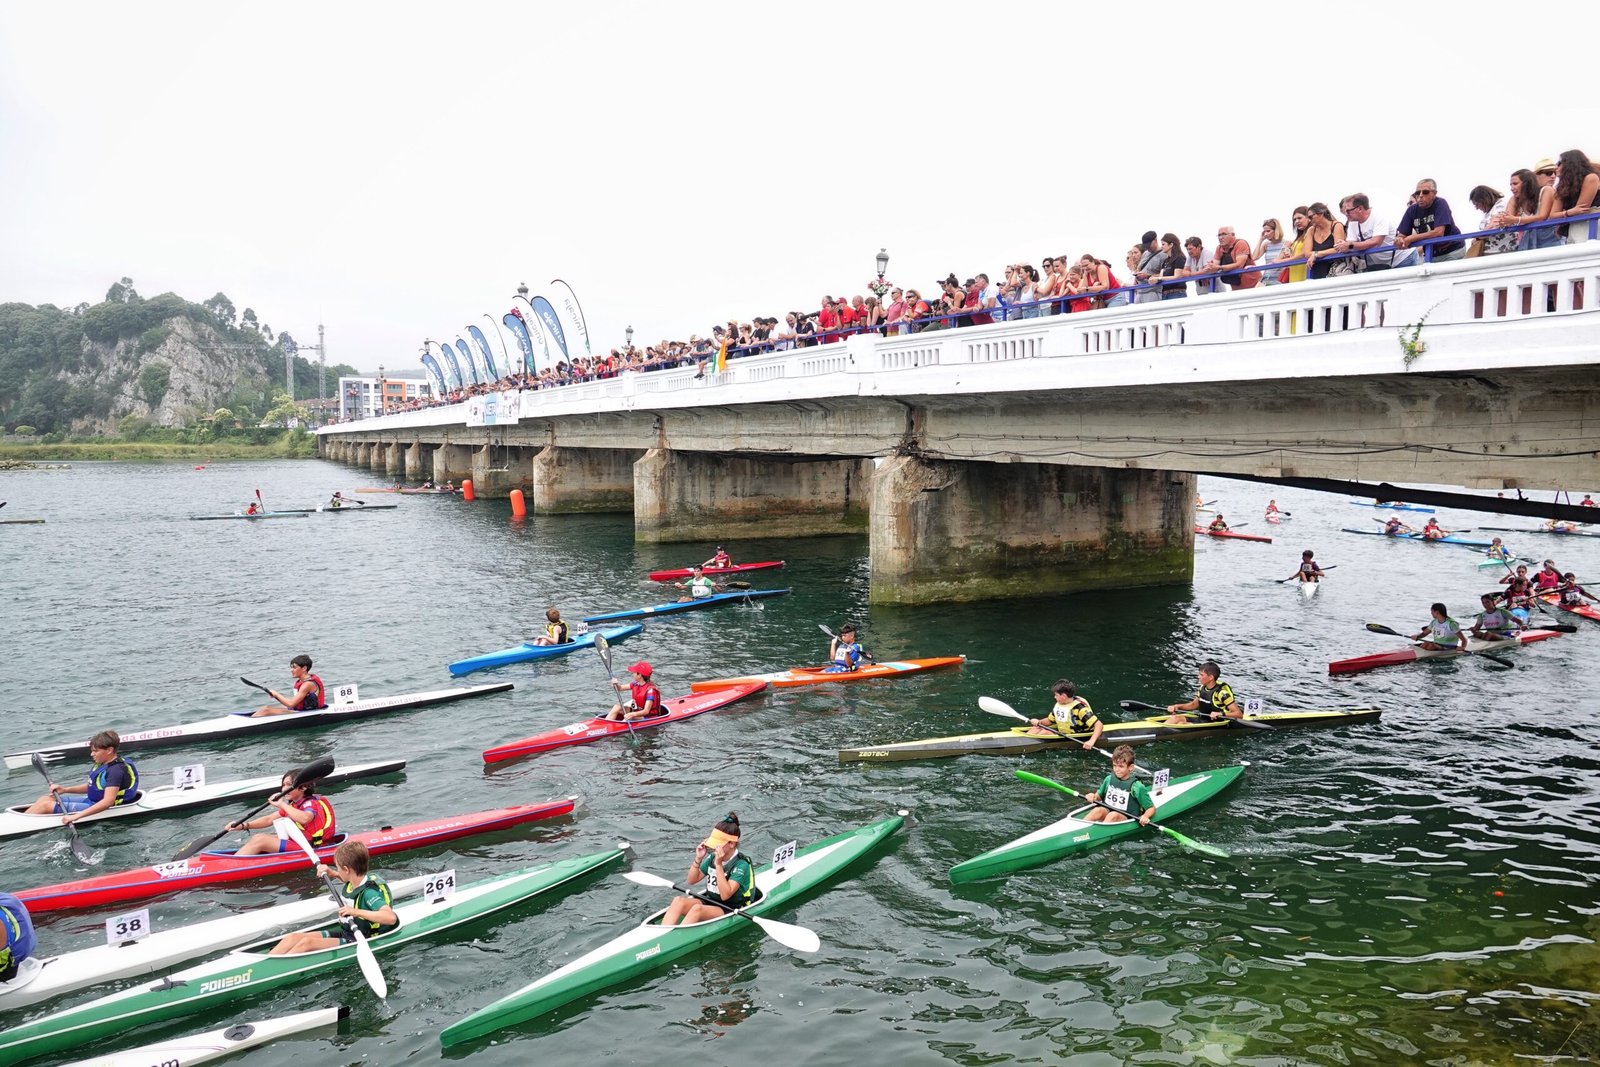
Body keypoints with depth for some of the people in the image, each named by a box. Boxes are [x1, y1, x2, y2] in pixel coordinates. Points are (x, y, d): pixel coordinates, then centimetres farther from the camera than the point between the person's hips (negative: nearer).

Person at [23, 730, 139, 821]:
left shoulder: (116, 770, -23)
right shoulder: (103, 764, 8)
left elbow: (108, 801, -32)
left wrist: (76, 816, -35)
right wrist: (65, 789, 8)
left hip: (99, 809, -10)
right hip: (91, 801, 10)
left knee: (45, 805, -9)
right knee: (46, 798, 7)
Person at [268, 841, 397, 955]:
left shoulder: (370, 893, -24)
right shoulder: (355, 881, 3)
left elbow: (391, 917, -39)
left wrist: (357, 912, -42)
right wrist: (332, 873, 17)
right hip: (344, 933, 9)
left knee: (308, 942, -23)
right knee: (294, 937, -3)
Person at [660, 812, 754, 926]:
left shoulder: (741, 864, -15)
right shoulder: (712, 857, 6)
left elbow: (725, 895, -24)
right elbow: (691, 881, 12)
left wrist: (718, 864, -26)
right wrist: (698, 859, -4)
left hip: (730, 911, -7)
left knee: (697, 908, -35)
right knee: (678, 901, -21)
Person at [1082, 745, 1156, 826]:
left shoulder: (1137, 787, -7)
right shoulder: (1109, 779, 5)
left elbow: (1151, 808, 0)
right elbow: (1099, 796, 20)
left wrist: (1145, 816, -22)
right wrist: (1094, 797, -3)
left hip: (1126, 819, -3)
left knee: (1113, 815, -35)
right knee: (1098, 810, -29)